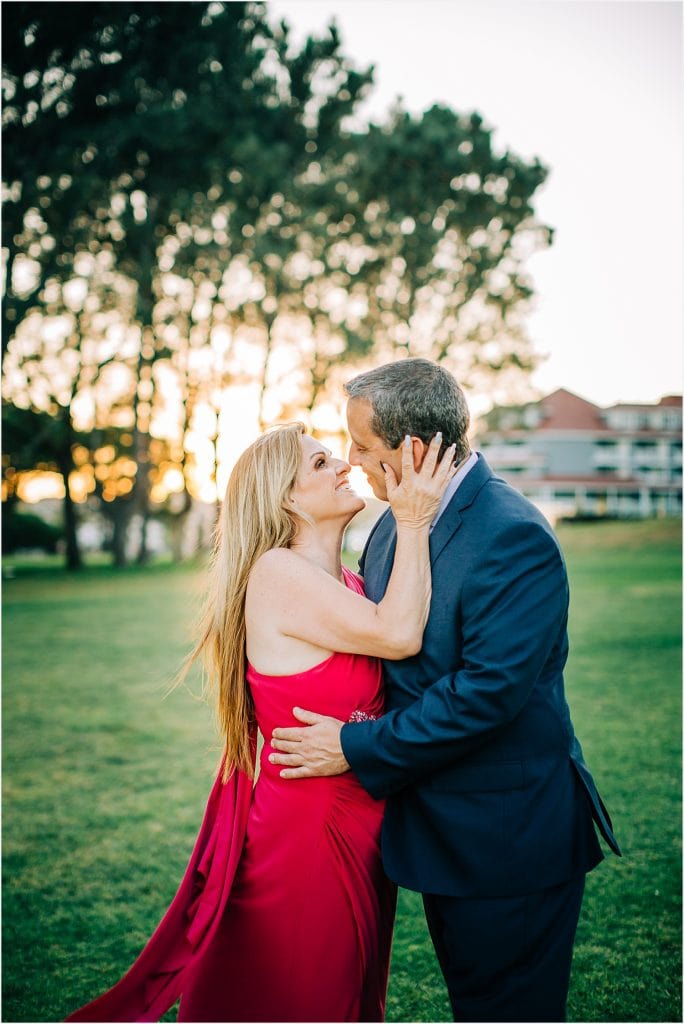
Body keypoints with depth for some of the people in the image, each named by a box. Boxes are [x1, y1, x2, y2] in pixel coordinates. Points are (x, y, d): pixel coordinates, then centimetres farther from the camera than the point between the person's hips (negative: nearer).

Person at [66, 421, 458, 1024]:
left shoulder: (349, 584, 9)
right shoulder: (276, 573, -18)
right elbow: (398, 635, -23)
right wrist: (412, 522, -17)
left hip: (356, 833, 8)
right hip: (302, 835, -8)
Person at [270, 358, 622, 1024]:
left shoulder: (514, 537, -24)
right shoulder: (394, 523, 5)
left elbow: (488, 690, -28)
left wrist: (356, 749, -21)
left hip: (507, 837, -8)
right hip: (441, 825, 9)